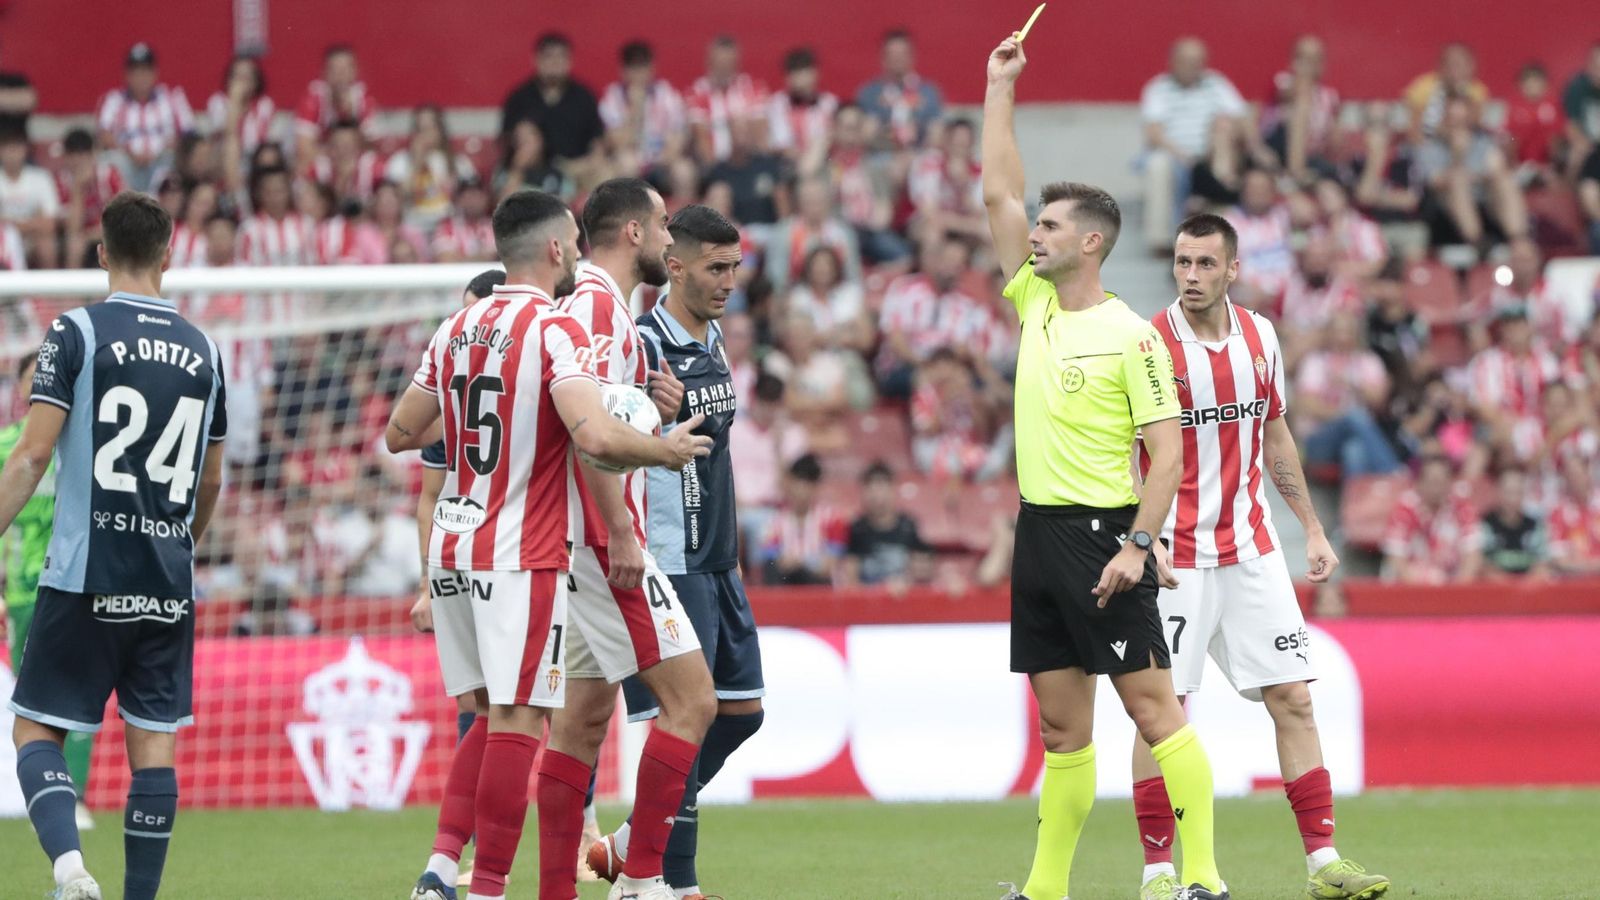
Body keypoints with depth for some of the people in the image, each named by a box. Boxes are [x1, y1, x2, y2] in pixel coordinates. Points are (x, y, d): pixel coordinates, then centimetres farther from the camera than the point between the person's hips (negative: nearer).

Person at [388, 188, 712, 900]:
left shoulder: (456, 329, 10)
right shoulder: (555, 329, -12)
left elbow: (400, 433, 18)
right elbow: (595, 436, -25)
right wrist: (664, 450, -7)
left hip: (452, 549, 7)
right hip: (520, 557, -7)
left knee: (490, 718, 16)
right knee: (516, 723, -4)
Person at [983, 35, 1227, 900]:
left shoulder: (1132, 335, -8)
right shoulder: (1036, 304, 11)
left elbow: (1168, 451, -10)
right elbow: (999, 192, 14)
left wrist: (1137, 545, -19)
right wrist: (1000, 85, 14)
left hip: (1103, 535, -7)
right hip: (1039, 533, 7)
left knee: (1153, 707, -8)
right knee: (1062, 725, 9)